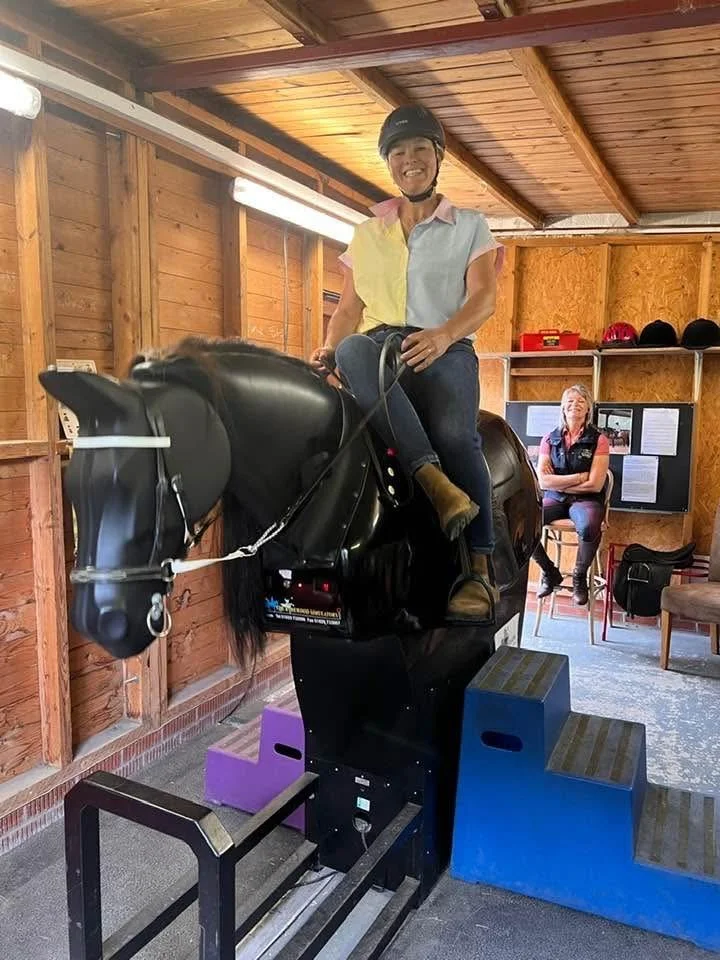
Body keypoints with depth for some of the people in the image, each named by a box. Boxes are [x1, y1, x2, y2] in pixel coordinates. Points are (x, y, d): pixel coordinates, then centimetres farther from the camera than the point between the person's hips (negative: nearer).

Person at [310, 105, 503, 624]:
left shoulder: (471, 226, 15)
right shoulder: (367, 234, 24)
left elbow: (483, 299, 0)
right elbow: (349, 308, 19)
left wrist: (443, 333, -22)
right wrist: (327, 352, -3)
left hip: (446, 352, -2)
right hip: (381, 350, 2)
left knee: (455, 433, -34)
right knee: (353, 351, -36)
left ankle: (481, 570, -29)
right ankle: (435, 480, -45)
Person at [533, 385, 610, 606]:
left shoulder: (598, 440, 0)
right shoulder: (550, 439, 7)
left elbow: (594, 485, -8)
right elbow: (542, 481, -3)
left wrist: (557, 482, -5)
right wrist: (578, 477, -8)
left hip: (585, 499, -2)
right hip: (554, 499, 3)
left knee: (589, 527, -38)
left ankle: (580, 576, -6)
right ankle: (549, 572, 0)